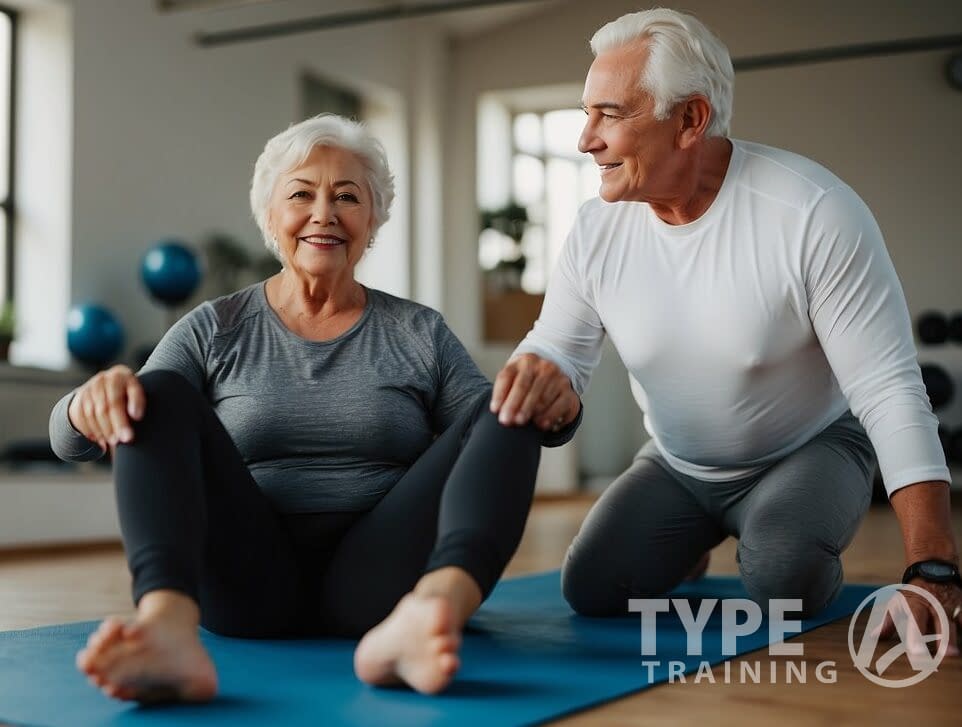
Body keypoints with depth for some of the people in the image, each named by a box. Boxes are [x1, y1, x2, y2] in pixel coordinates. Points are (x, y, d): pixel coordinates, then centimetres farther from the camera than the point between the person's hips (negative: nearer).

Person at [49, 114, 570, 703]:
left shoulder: (420, 333, 14)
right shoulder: (215, 330, 12)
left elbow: (489, 428, 5)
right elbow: (71, 443, 3)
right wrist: (94, 400, -22)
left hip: (373, 585, 1)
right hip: (249, 584, 0)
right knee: (159, 393, -17)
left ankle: (428, 617, -47)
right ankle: (168, 630, -45)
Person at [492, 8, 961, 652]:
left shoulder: (815, 212, -26)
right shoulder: (597, 230, -12)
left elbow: (891, 393, -27)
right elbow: (555, 352, -8)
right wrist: (543, 379, -37)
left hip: (809, 451, -4)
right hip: (676, 467, 5)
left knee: (783, 573, -33)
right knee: (591, 590, -11)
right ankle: (693, 546, 24)